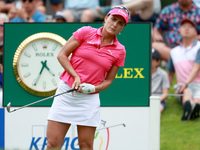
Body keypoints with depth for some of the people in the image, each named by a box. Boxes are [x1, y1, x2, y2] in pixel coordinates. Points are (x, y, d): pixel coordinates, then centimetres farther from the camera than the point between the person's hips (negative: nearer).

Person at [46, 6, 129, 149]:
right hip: (66, 91, -1)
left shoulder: (120, 51, 5)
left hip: (90, 98, 1)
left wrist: (93, 88, -10)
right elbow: (62, 55, 1)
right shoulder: (86, 32, 1)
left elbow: (108, 80, 10)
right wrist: (75, 76, -11)